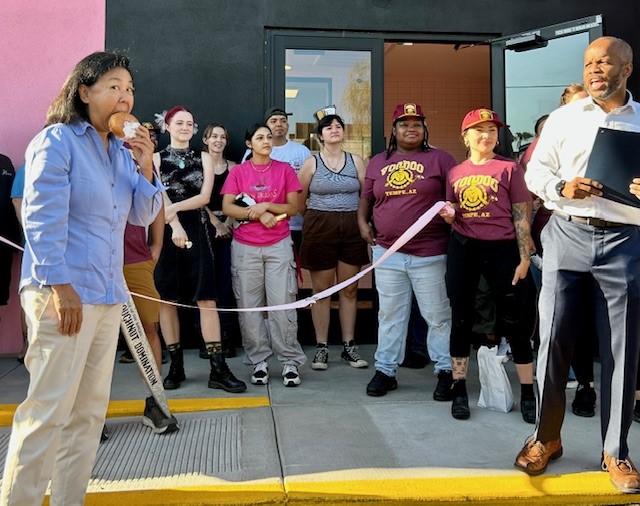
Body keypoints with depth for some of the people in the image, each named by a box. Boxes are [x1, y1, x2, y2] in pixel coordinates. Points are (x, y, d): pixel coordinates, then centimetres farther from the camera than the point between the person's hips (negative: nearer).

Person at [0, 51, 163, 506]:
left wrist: (146, 167, -1)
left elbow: (143, 215, 14)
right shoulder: (57, 141, -6)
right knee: (48, 410, -6)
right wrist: (60, 285, -17)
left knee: (90, 411, 12)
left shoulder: (122, 151, 13)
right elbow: (42, 217, -12)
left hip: (108, 295, 7)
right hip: (64, 292, -7)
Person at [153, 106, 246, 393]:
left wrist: (175, 207, -13)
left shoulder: (203, 158, 14)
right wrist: (176, 226, -18)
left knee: (206, 297, -5)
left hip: (197, 230, 1)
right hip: (165, 232, 0)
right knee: (167, 299, 2)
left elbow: (205, 196, 2)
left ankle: (218, 369, -6)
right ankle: (176, 364, 13)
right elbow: (159, 197, -4)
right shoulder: (156, 159, 9)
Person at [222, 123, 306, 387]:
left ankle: (290, 361, 6)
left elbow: (293, 207, 3)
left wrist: (266, 205, -10)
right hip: (245, 248, 1)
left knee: (282, 305, -3)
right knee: (249, 306, 2)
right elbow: (227, 208, -2)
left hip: (279, 246, 0)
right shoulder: (238, 172, 7)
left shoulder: (284, 170, 8)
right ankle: (259, 360, 13)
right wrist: (258, 215, -12)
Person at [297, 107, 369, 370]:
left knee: (349, 289, 5)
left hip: (352, 229, 2)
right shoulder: (311, 163, 2)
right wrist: (316, 218, 9)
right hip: (320, 229, -2)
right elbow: (299, 200, 5)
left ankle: (349, 346, 14)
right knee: (322, 290, 2)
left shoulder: (355, 161, 7)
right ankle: (321, 347, 10)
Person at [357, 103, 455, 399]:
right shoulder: (378, 162, 13)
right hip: (387, 252, 3)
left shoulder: (439, 159, 2)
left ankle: (445, 371, 17)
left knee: (437, 315, 4)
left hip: (430, 253, -3)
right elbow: (366, 197, 20)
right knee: (390, 315, 11)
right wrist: (362, 223, 6)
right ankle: (385, 370, 21)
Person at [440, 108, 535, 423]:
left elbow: (521, 216, -1)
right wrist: (448, 214, -5)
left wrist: (524, 258, -7)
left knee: (513, 322, 1)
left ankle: (528, 394, 14)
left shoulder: (509, 168, 0)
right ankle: (459, 390, 19)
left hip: (502, 249, -3)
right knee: (461, 319, 8)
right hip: (463, 249, 3)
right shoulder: (455, 173, 9)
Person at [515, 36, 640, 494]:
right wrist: (562, 187, -11)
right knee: (553, 340, 0)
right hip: (567, 236, 0)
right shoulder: (563, 117, 11)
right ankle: (547, 437, 18)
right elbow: (535, 170, 9)